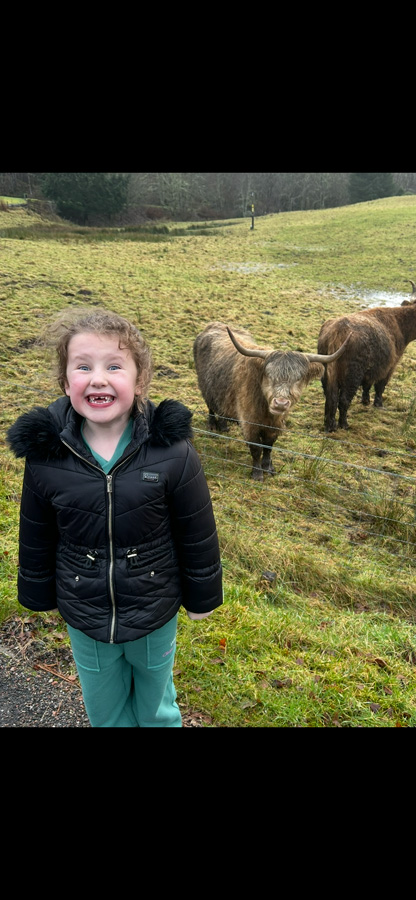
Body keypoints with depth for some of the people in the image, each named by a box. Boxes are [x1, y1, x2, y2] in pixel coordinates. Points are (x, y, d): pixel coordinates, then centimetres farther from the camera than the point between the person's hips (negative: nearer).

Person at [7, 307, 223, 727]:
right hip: (84, 618, 2)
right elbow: (36, 539, -2)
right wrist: (38, 595, 9)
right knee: (103, 708, 27)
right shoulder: (46, 456, -17)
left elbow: (197, 535, -11)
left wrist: (201, 595, -1)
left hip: (155, 613, -1)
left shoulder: (172, 453, -23)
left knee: (156, 703, 27)